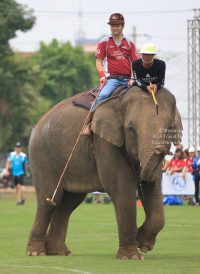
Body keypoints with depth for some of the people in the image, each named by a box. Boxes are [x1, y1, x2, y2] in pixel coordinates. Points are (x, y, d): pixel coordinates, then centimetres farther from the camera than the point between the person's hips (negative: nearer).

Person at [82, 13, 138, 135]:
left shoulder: (129, 42, 14)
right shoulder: (105, 41, 8)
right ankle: (88, 123, -23)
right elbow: (99, 61, 5)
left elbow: (134, 62, 12)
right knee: (103, 95, -30)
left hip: (127, 78, 3)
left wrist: (132, 78, -4)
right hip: (112, 78, -3)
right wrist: (102, 75, -12)